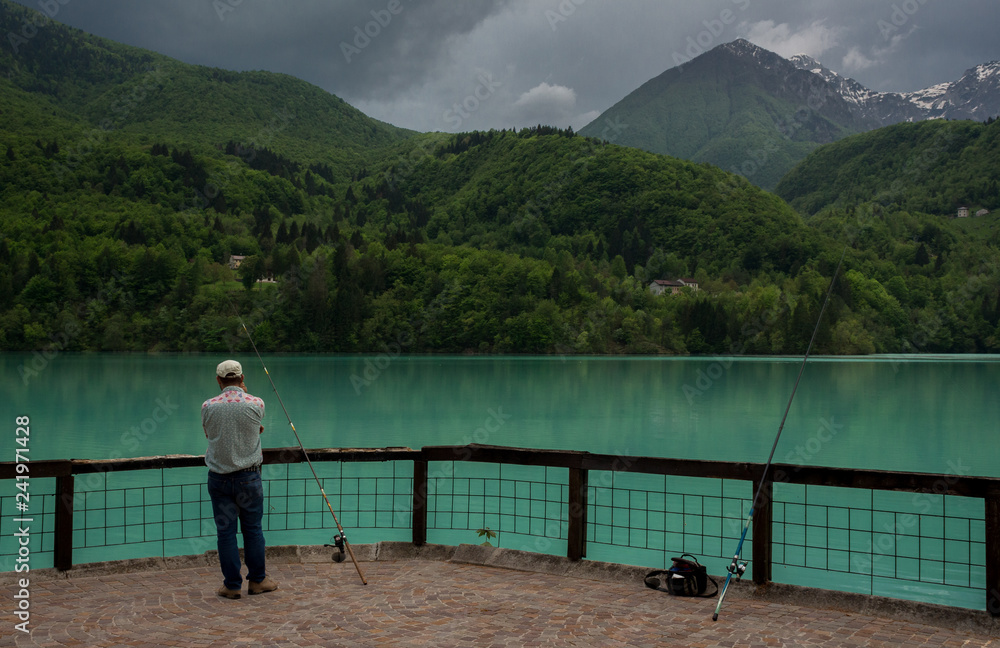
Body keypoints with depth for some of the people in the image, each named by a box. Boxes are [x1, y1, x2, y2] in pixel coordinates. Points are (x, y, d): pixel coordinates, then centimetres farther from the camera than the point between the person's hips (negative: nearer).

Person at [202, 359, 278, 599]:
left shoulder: (208, 406, -6)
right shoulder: (256, 404, -8)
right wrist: (244, 392, 21)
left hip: (218, 478, 1)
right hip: (248, 476, -1)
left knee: (226, 531, 6)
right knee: (253, 529, 12)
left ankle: (232, 585, 12)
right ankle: (257, 580, 21)